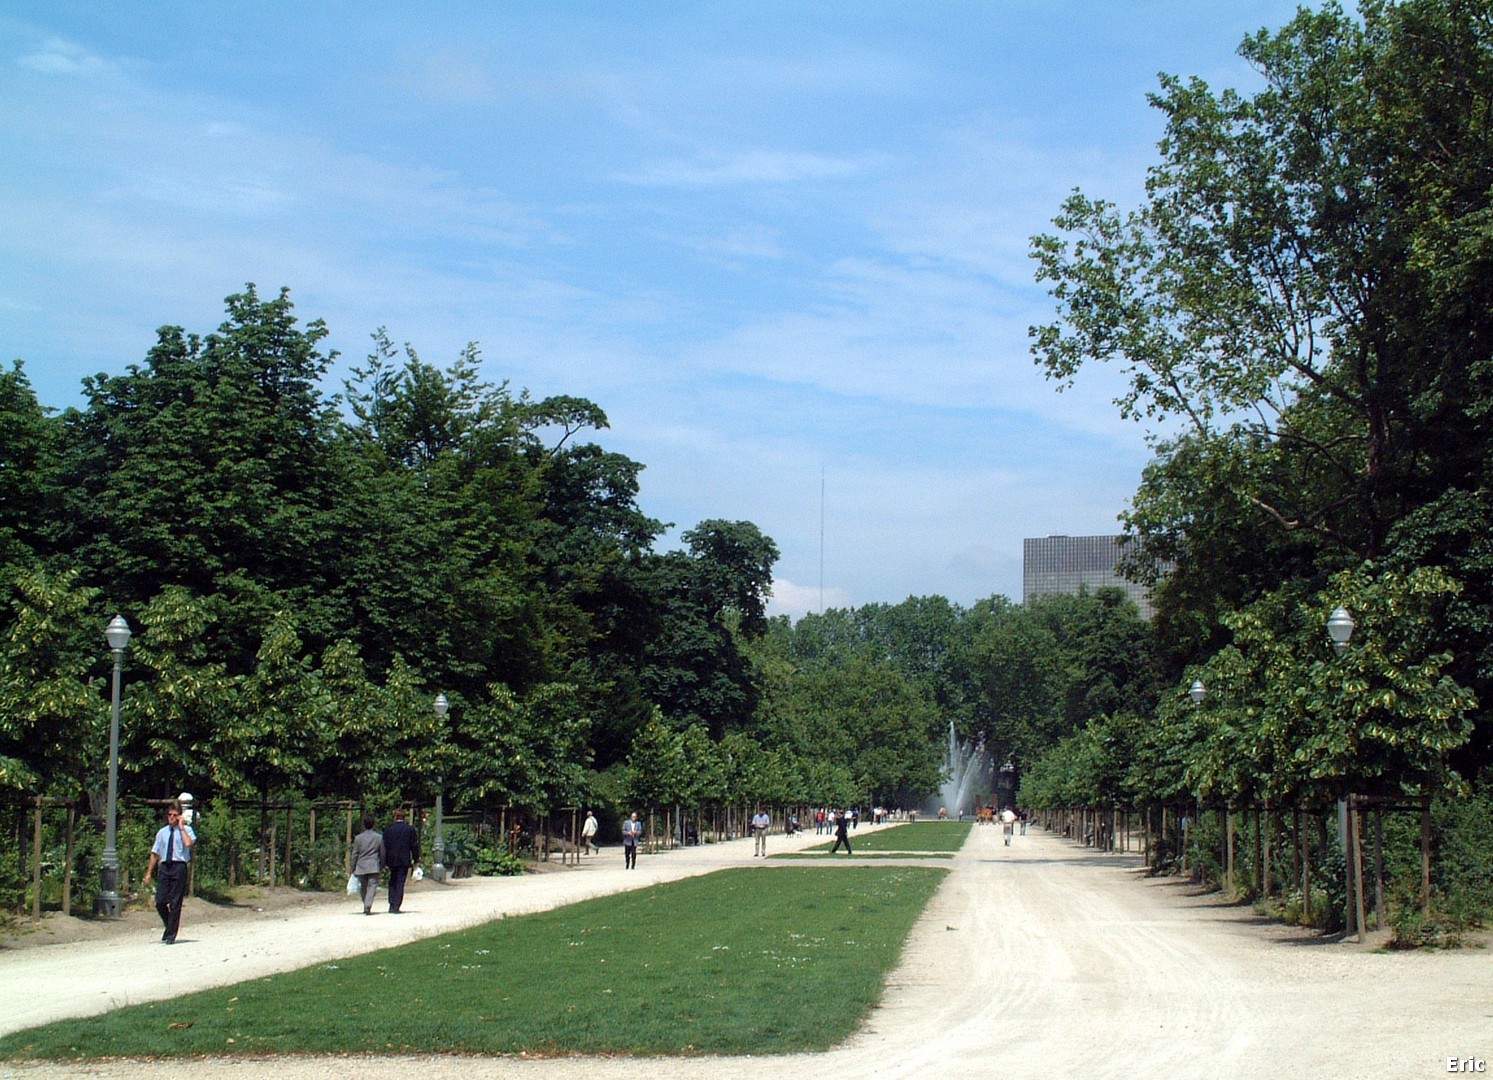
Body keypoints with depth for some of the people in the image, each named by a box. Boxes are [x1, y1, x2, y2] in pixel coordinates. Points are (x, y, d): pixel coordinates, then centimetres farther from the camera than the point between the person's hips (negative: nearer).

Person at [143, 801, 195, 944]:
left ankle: (171, 935, 6)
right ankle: (169, 926, 23)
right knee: (160, 902, -2)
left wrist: (181, 827, -11)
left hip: (179, 867, -4)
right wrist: (149, 873, 15)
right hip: (165, 867, 4)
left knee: (175, 903, -2)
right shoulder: (162, 832, 15)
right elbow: (155, 853, 17)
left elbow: (189, 843, -19)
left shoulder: (186, 829, 3)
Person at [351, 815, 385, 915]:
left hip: (361, 866, 2)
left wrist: (353, 869, 10)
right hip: (374, 867, -1)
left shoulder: (358, 838, -1)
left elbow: (355, 854, 2)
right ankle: (368, 906, -22)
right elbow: (382, 853, 4)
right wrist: (382, 866, 16)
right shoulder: (379, 837, -2)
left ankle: (366, 907, 24)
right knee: (372, 886, -5)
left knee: (363, 887, 15)